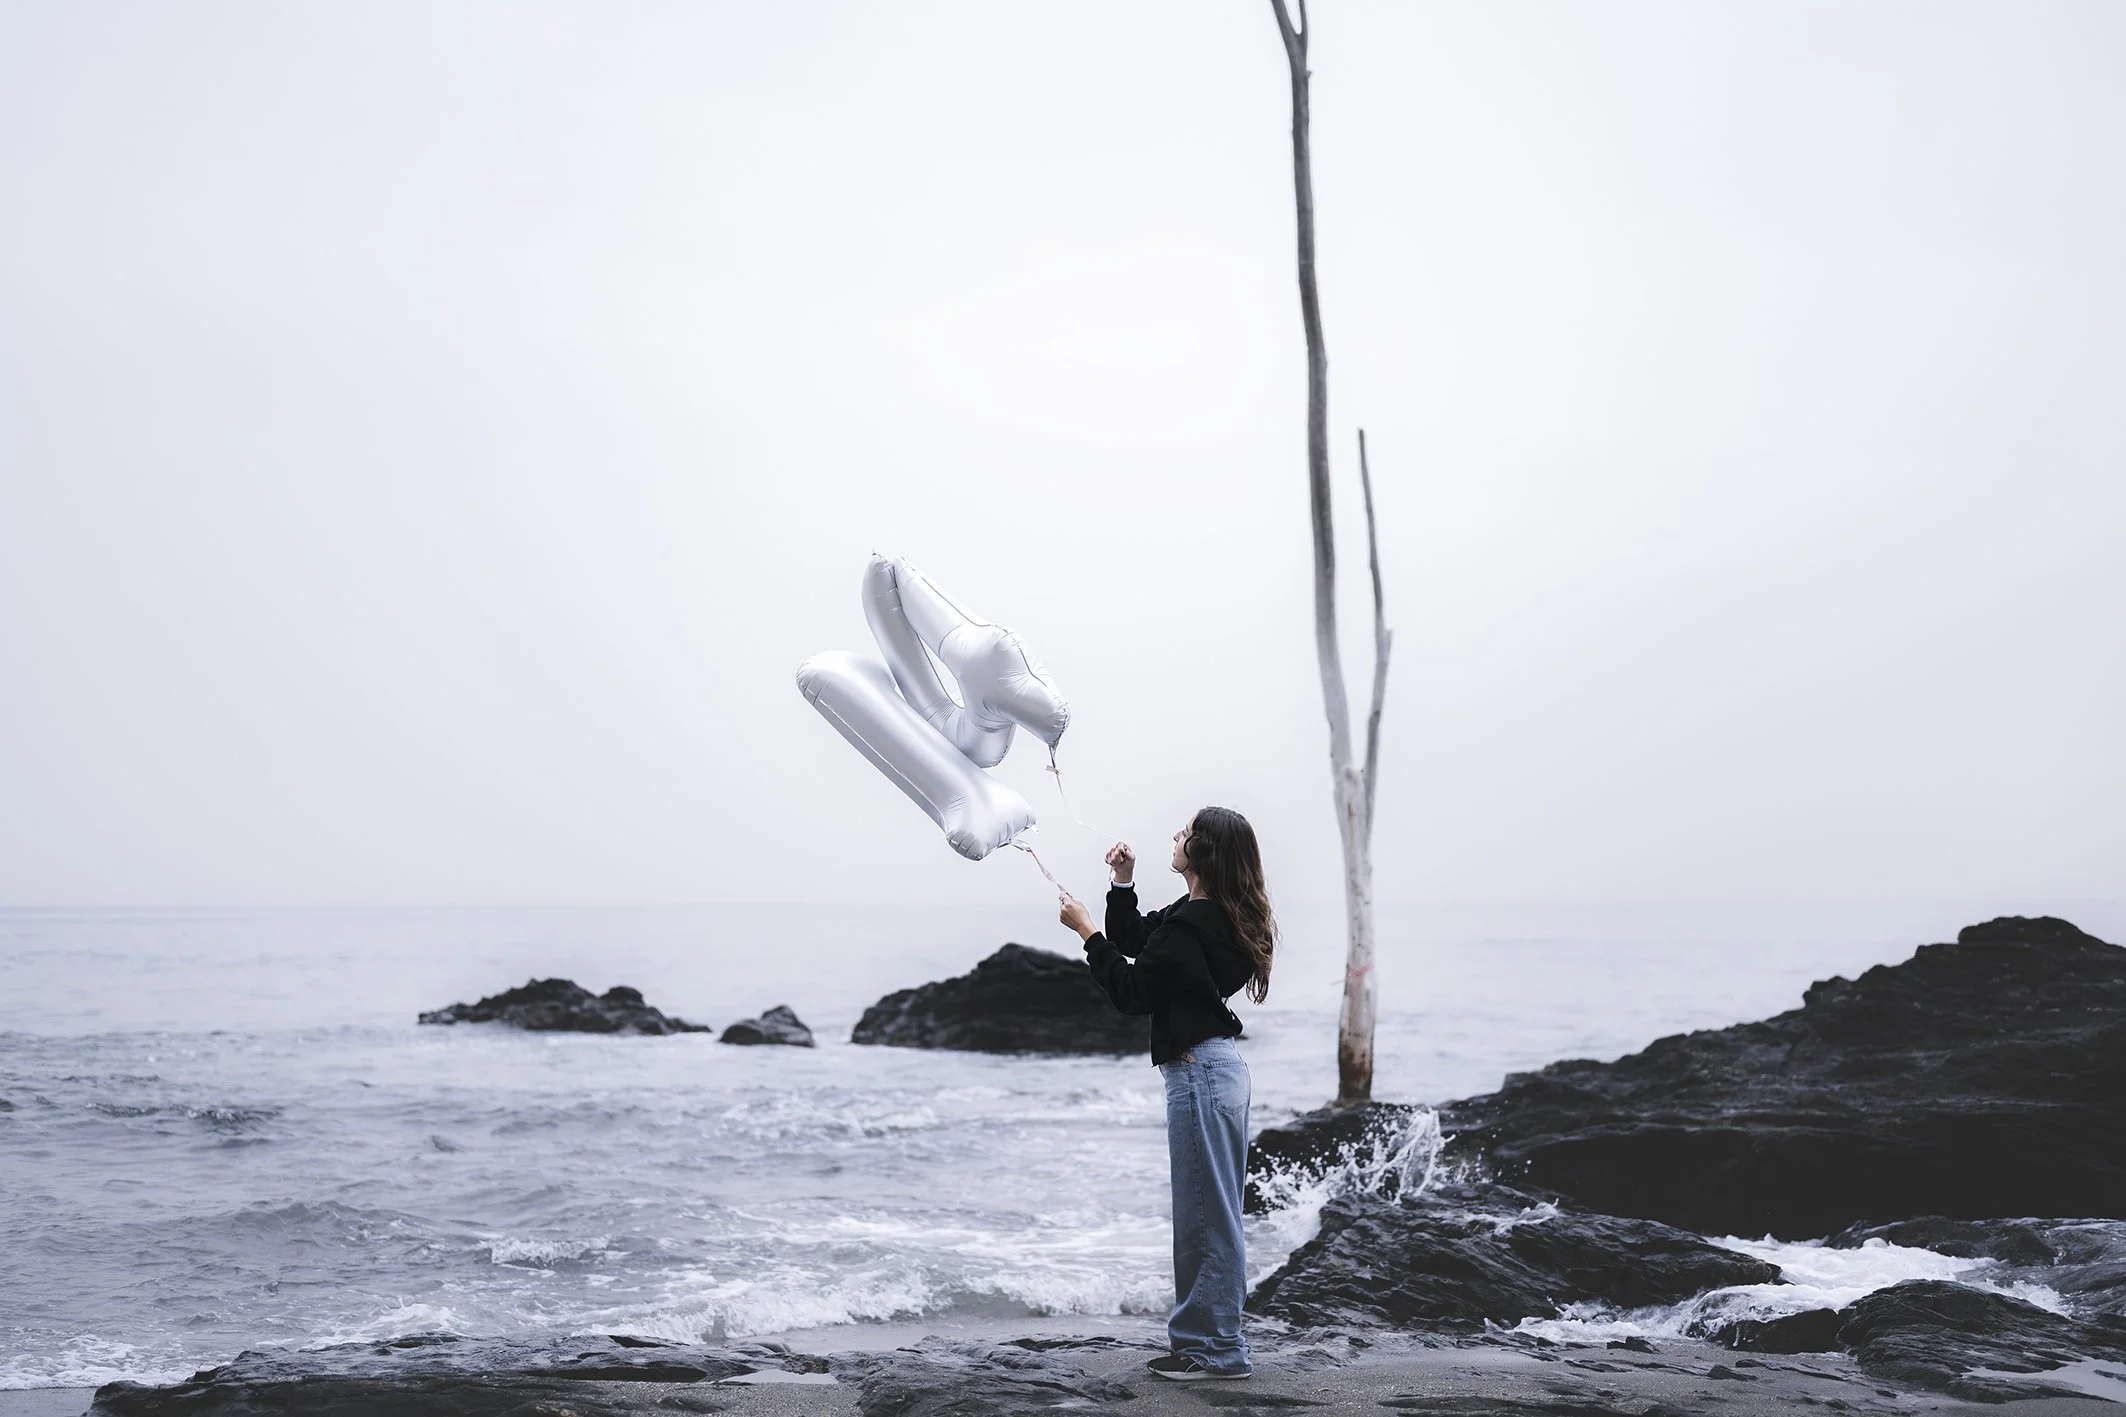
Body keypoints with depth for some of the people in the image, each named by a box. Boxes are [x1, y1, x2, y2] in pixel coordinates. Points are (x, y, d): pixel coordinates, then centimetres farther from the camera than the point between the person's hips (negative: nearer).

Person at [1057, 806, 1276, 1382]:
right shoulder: (1218, 917, 11)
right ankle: (1202, 1337, 22)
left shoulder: (1191, 925, -20)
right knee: (1210, 1212, 15)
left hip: (1199, 1069, -10)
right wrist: (1123, 883, 9)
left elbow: (1132, 992, -13)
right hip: (1215, 1064, 10)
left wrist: (1085, 929, -6)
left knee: (1207, 1213, -3)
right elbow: (1132, 938, 22)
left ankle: (1217, 1349, 4)